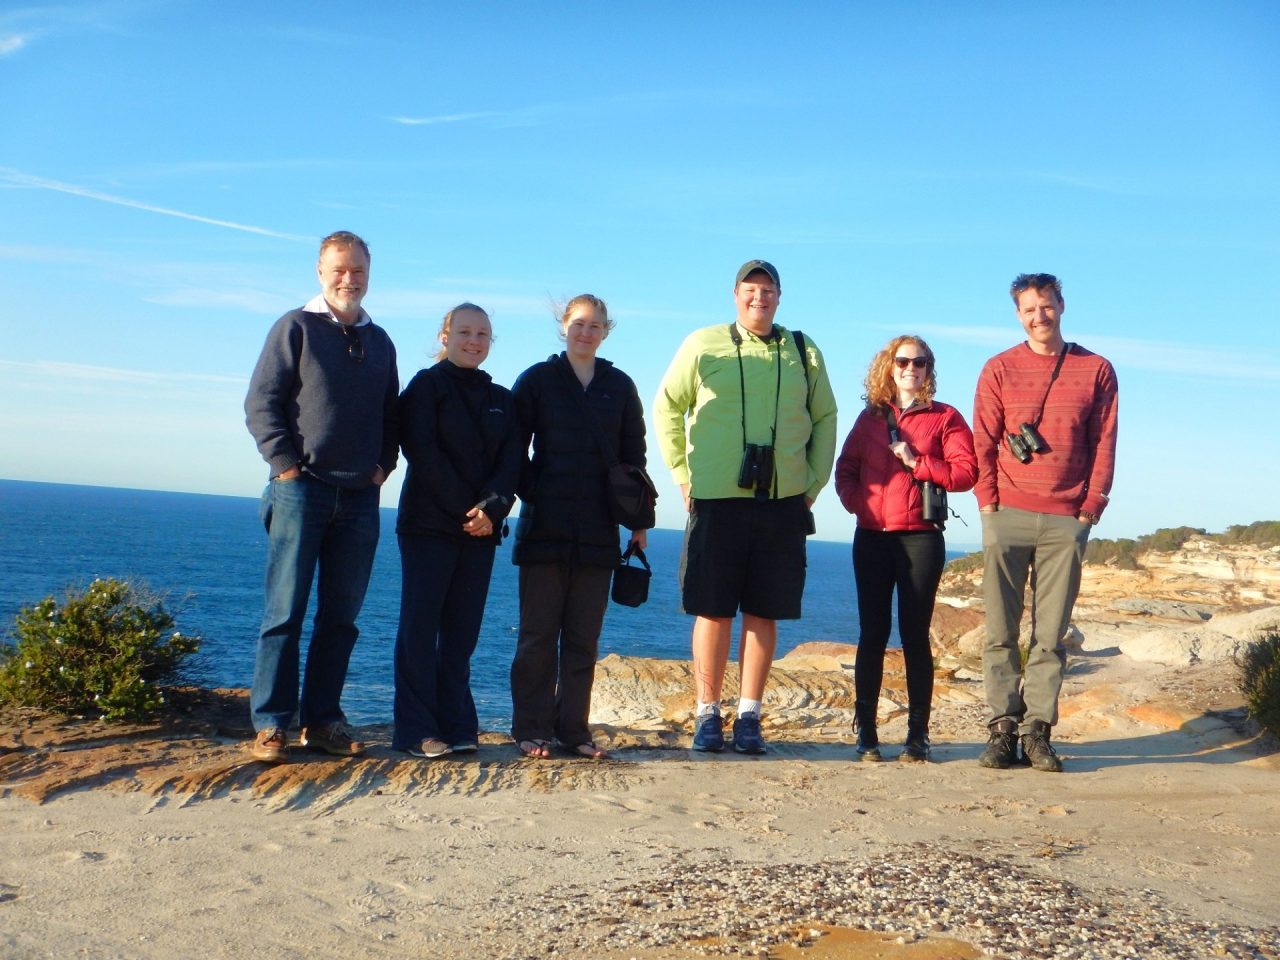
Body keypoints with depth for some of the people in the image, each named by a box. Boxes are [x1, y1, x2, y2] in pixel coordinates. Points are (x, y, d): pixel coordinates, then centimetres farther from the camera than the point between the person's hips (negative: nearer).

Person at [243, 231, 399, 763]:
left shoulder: (379, 342, 17)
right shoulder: (295, 327, 2)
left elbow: (391, 414, 22)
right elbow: (260, 402, -3)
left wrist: (383, 464, 7)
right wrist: (286, 464, -11)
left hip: (360, 496, 5)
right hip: (302, 489, -5)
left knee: (340, 618, 7)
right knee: (284, 613, -3)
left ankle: (322, 720, 15)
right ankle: (271, 724, 2)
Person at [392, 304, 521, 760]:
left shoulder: (501, 399, 16)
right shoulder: (427, 385, 3)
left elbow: (511, 461, 5)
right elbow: (421, 449, -9)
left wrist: (491, 508, -13)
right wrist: (465, 508, -14)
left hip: (481, 530, 4)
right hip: (430, 524, -4)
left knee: (462, 631, 6)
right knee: (421, 627, -2)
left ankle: (457, 725, 11)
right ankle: (416, 729, 1)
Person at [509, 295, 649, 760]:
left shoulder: (620, 387, 12)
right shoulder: (537, 380, 6)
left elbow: (634, 456, 13)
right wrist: (525, 496, -4)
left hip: (598, 530, 2)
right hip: (545, 527, -2)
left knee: (584, 637, 5)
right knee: (538, 633, 1)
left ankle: (574, 729, 12)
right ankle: (532, 730, 7)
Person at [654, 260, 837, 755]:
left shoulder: (804, 353, 11)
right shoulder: (703, 344, 5)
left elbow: (825, 418, 19)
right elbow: (666, 407, 10)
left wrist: (815, 479, 11)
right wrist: (683, 475, 4)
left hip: (784, 502, 2)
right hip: (717, 499, -2)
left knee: (763, 614, 4)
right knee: (713, 611, 1)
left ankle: (749, 717, 13)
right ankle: (707, 716, 12)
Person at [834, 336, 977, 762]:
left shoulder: (945, 418, 6)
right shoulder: (870, 416, 14)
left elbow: (966, 472, -4)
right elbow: (845, 467, 14)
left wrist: (917, 461, -12)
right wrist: (855, 500, -3)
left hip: (920, 538, -2)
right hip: (871, 536, 3)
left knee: (915, 635, 0)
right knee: (872, 634, 3)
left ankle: (918, 734, 8)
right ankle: (865, 732, 8)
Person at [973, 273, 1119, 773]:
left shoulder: (1096, 370, 10)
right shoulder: (999, 369, 8)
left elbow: (1104, 444, 8)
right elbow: (983, 442, 5)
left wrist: (1091, 506, -1)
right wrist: (988, 502, -4)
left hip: (1065, 520, 0)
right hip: (1007, 515, 0)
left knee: (1050, 634, 1)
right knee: (1001, 631, -1)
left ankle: (1038, 730, 6)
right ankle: (1002, 728, 3)